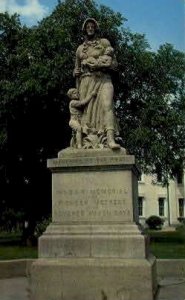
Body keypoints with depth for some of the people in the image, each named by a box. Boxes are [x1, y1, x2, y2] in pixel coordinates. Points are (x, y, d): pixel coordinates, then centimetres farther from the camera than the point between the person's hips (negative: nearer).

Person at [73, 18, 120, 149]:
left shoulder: (104, 43, 13)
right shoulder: (80, 48, 21)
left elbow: (114, 63, 5)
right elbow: (77, 69, 23)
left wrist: (97, 63, -7)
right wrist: (78, 90, 16)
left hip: (103, 80, -3)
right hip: (86, 81, 3)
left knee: (107, 105, -23)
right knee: (87, 109, -7)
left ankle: (110, 139, -37)